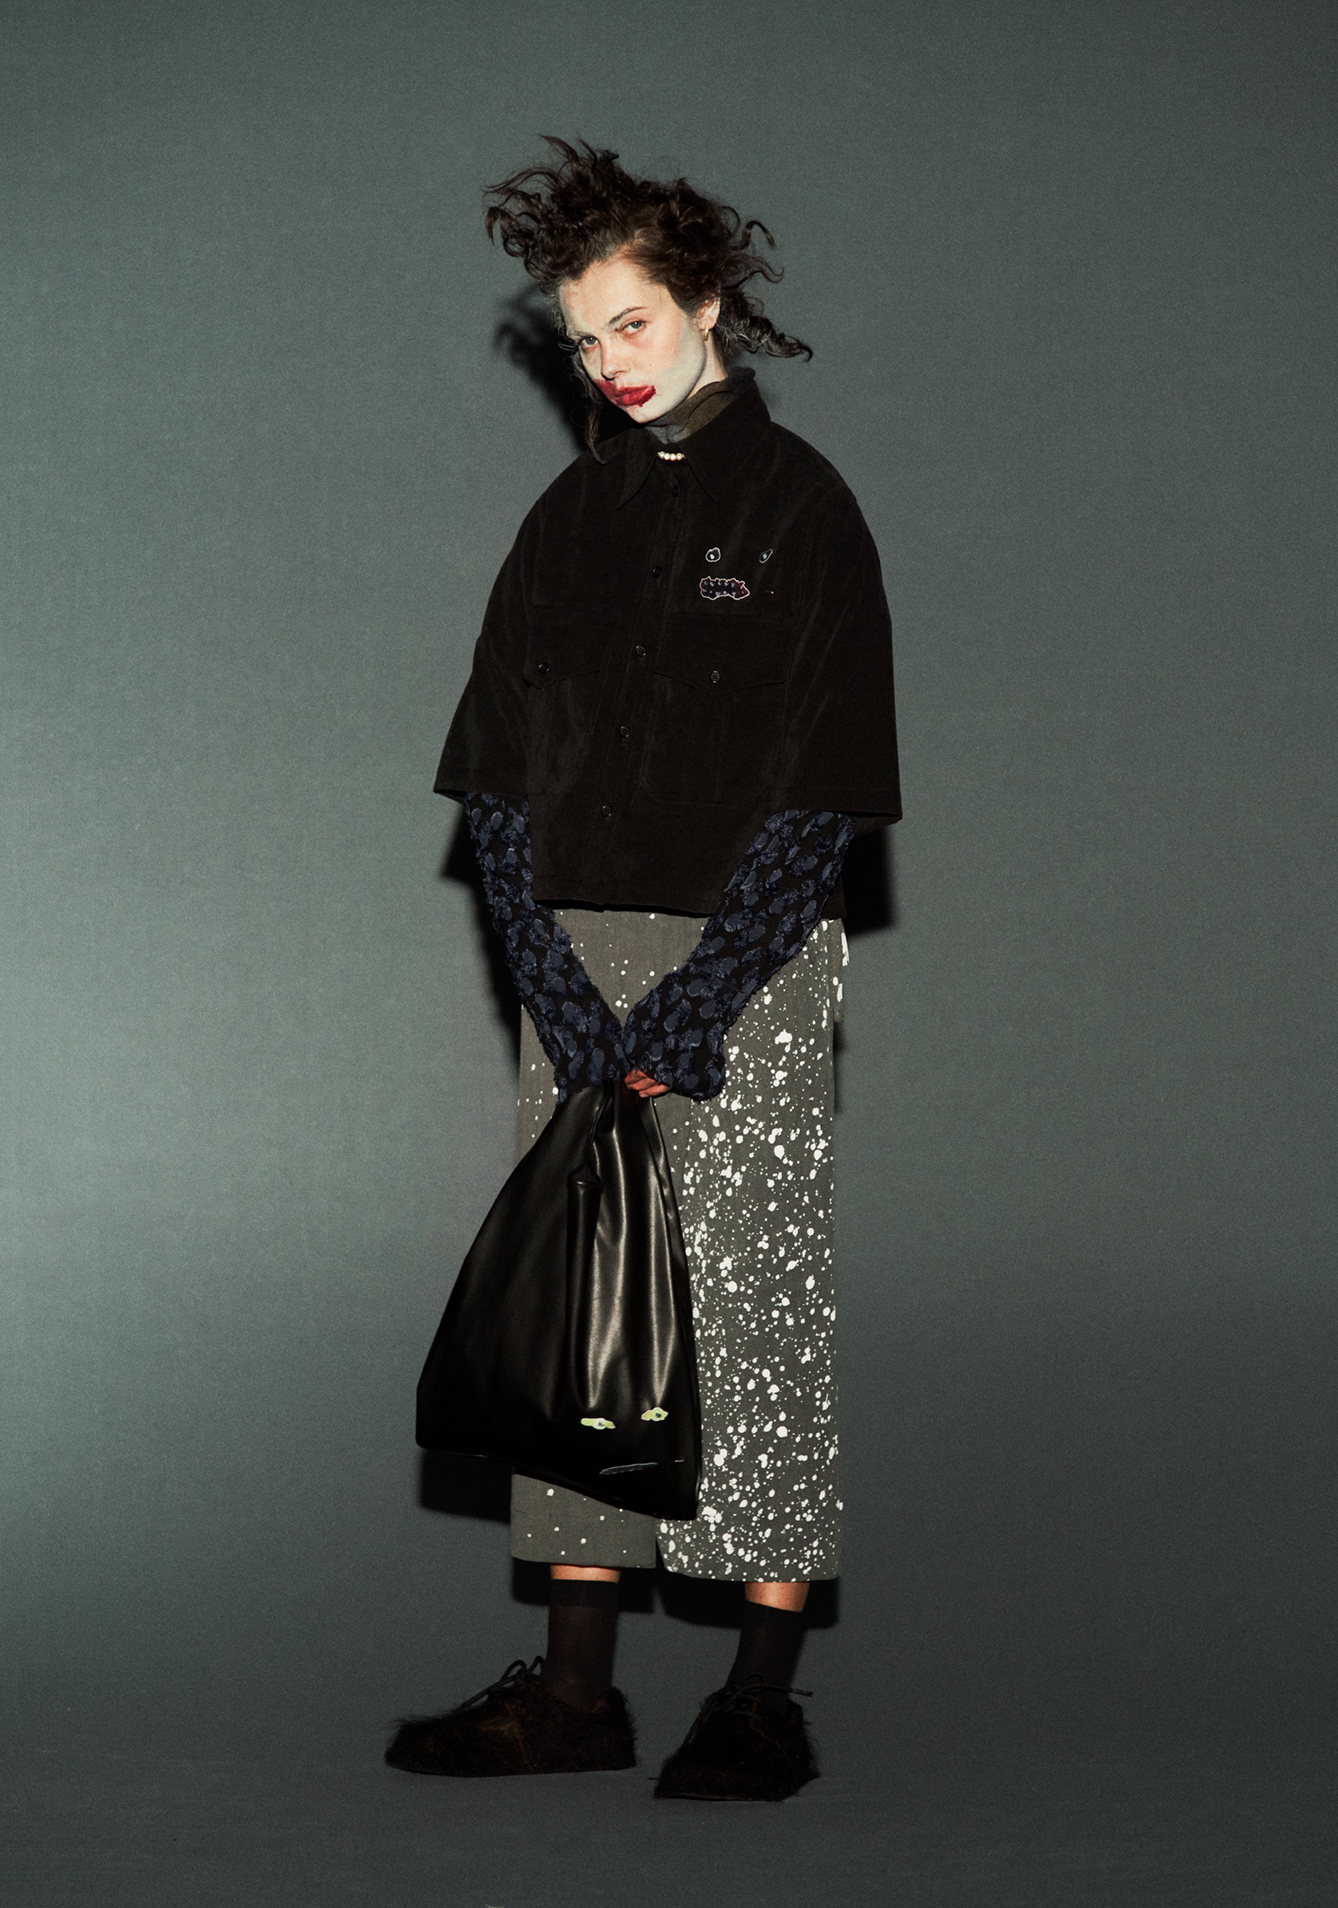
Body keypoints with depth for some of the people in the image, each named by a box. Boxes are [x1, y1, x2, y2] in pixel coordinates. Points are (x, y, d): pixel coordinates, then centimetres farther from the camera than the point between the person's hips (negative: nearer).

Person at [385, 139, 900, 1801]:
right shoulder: (572, 516, 12)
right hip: (577, 964, 5)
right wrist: (566, 1003, -6)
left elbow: (818, 795, -9)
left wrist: (688, 1013, -15)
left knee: (747, 1309, -4)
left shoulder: (798, 508, -3)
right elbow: (498, 780, 7)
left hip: (744, 963, -5)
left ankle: (762, 1698, 2)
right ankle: (573, 1686, 11)